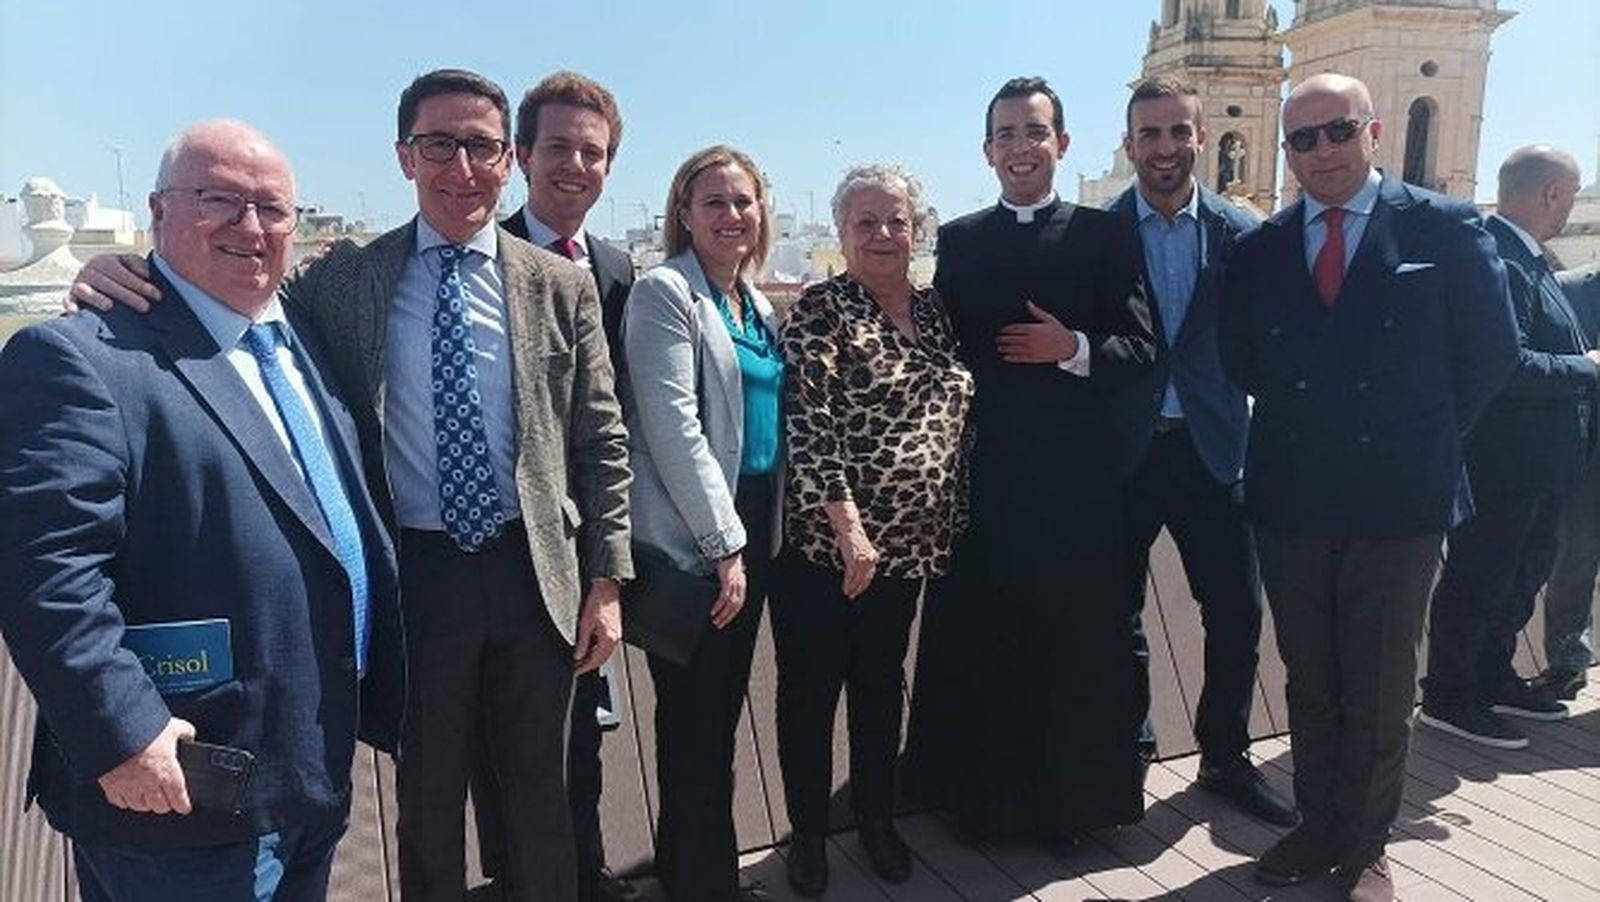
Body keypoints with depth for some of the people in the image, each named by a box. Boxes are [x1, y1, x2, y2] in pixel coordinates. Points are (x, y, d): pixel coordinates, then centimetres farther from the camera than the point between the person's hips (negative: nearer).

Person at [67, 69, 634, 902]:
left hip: (534, 571, 1)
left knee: (539, 799, 17)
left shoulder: (560, 285, 1)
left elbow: (599, 442, 0)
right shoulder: (344, 279, 1)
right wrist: (127, 280, -14)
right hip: (415, 572, 0)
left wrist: (607, 580, -3)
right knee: (427, 800, 18)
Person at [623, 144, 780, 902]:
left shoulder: (757, 304, 14)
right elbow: (673, 428, -17)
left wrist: (753, 537, 11)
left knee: (723, 711, 17)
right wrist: (725, 545, -16)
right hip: (690, 542, -8)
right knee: (694, 719, 4)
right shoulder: (665, 292, -10)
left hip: (751, 529, 8)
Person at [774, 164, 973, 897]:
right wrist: (849, 526, -22)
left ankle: (877, 820, 35)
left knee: (882, 684, 17)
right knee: (810, 690, 8)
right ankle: (808, 832, 27)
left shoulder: (932, 309, 9)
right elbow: (807, 427, -17)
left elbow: (950, 417, 15)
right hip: (825, 542, -5)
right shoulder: (820, 310, -9)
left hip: (906, 545, 6)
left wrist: (943, 528, 12)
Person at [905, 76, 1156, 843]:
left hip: (1075, 472, -1)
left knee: (1075, 642, 8)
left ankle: (1069, 798, 26)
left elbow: (1141, 350, -1)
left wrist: (1073, 348, -18)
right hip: (981, 471, 1)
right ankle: (983, 795, 26)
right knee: (979, 640, 8)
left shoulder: (1104, 235, 4)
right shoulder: (957, 241, 9)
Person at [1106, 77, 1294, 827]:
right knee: (1118, 611, 10)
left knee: (1237, 613, 7)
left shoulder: (1241, 233, 3)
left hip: (1210, 448, 2)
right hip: (1122, 450, -1)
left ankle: (1225, 757, 28)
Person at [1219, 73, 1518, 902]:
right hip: (1288, 498, 3)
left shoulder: (1445, 229, -3)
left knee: (1379, 691, 9)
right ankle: (1317, 826, 32)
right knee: (1309, 681, 15)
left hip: (1398, 499, -2)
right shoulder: (1258, 249, 4)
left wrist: (1426, 440, 3)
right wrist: (1297, 423, 5)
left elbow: (1491, 351, 1)